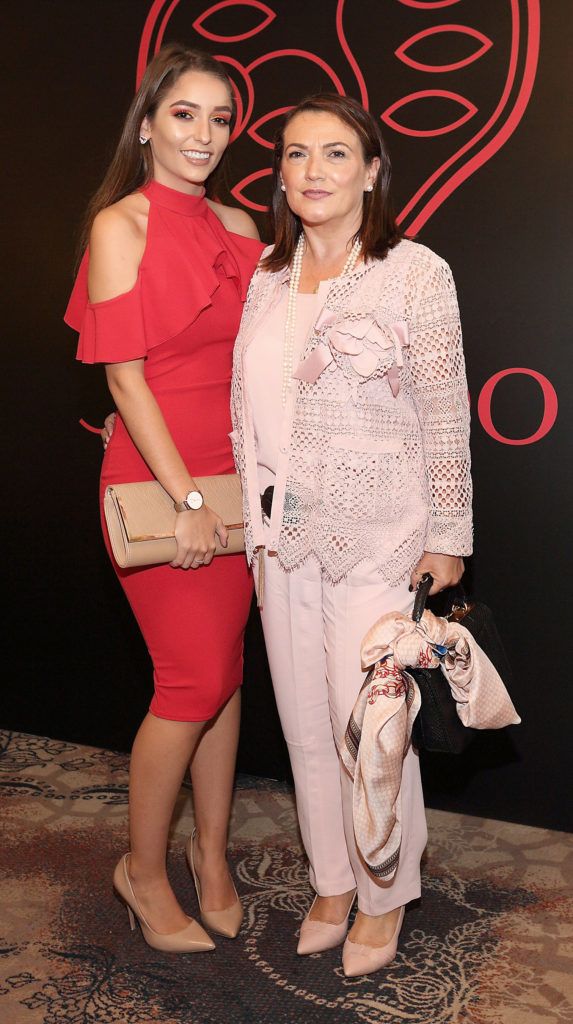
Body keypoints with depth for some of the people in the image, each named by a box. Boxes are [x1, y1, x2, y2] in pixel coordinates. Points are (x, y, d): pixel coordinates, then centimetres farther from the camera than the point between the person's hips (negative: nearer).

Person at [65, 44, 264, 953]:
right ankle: (143, 871, 20)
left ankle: (211, 852, 29)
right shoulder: (121, 224, -6)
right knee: (195, 681, -3)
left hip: (236, 476, 6)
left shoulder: (237, 227, 12)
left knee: (226, 670, 10)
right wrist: (186, 497, -15)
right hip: (156, 480, -6)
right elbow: (124, 373, -12)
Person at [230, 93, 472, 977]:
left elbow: (446, 418, -7)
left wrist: (447, 539, -8)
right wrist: (256, 520, 12)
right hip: (284, 536, 5)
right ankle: (333, 883, 33)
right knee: (306, 723, 13)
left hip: (379, 537, -5)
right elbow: (247, 406, 12)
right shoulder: (267, 274, 8)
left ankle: (385, 898, 26)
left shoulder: (416, 273, -7)